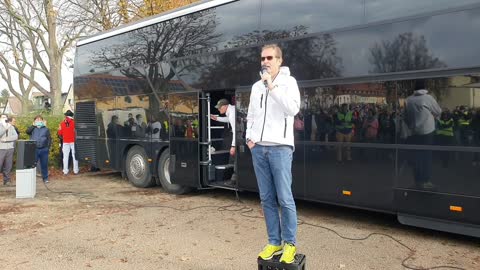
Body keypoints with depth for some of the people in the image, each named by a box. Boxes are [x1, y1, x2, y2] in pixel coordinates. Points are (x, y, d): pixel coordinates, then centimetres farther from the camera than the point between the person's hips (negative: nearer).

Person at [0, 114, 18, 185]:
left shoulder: (11, 127, 13)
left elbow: (16, 136, 2)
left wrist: (6, 139, -9)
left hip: (10, 148, 3)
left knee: (8, 166, 6)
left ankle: (6, 180, 14)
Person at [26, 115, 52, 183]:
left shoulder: (46, 129, 9)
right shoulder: (32, 128, 8)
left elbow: (49, 138, 7)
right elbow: (27, 131, -14)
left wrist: (48, 147, -2)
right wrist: (33, 125, -8)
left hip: (44, 150, 0)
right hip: (34, 149, 0)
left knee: (44, 164, 7)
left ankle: (45, 178, 17)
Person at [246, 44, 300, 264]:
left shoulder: (288, 81, 1)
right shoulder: (256, 86, 17)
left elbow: (293, 109, -15)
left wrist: (272, 86, -15)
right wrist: (249, 137, 7)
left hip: (280, 147, -5)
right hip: (258, 148, 5)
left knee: (285, 198, -3)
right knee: (267, 199, 8)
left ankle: (290, 244, 11)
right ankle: (274, 242, 19)